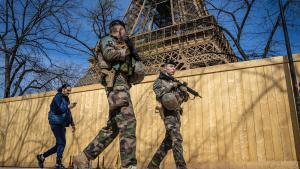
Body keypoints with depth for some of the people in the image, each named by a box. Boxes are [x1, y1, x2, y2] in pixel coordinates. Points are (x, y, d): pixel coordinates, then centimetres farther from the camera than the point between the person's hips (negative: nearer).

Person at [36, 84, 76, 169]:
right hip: (56, 123, -9)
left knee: (60, 144, 9)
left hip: (61, 124, 9)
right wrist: (68, 107, -30)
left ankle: (42, 156, 22)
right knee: (61, 143, -11)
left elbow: (68, 113, 20)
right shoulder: (58, 97, -6)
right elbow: (57, 110, -19)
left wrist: (72, 124, 17)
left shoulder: (66, 99, 19)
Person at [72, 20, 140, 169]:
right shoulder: (108, 40, 9)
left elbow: (131, 71, 26)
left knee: (112, 127, 6)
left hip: (121, 84, 9)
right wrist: (126, 52, -1)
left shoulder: (123, 45, 31)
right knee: (128, 121, -20)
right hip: (117, 83, -9)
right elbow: (109, 54, -15)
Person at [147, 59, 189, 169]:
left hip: (176, 112, 7)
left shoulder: (174, 81, 22)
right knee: (177, 139, -17)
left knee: (169, 140, 8)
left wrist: (184, 92, -2)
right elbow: (159, 92, -19)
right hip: (168, 112, -7)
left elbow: (185, 98, 19)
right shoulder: (159, 80, 4)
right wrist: (171, 85, -12)